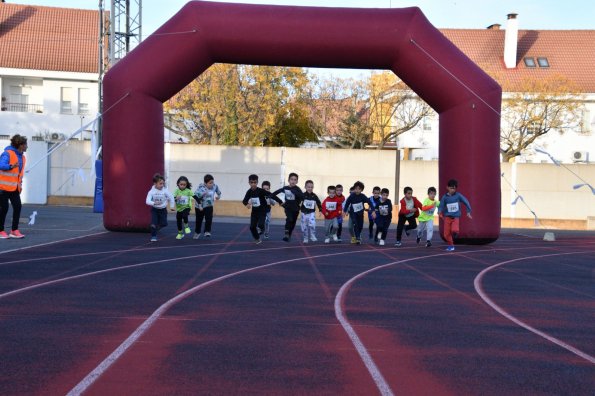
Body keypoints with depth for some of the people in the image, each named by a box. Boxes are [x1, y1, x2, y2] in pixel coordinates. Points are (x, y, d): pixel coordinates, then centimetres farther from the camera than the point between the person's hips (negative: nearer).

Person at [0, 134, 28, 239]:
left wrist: (20, 185, 17)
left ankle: (14, 230, 3)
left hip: (14, 188, 7)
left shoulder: (22, 157, 12)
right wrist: (11, 166, -44)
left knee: (18, 206, -2)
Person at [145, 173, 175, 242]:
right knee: (154, 223, -10)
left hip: (163, 209, 2)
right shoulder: (151, 192, -16)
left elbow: (171, 198, -1)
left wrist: (172, 206, -1)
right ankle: (153, 236, 6)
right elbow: (147, 201, -25)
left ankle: (156, 228, 31)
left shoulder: (165, 191, -13)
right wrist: (154, 203, -42)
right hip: (154, 209, -2)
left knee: (164, 223, 0)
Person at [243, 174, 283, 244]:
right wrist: (247, 204, -27)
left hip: (262, 211, -4)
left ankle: (261, 229, 17)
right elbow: (244, 200, -3)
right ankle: (257, 239, 22)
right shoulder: (249, 192, -6)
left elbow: (272, 195, -21)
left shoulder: (261, 191, -20)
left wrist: (280, 202, -23)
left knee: (260, 225, -21)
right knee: (252, 227, -1)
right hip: (254, 211, 4)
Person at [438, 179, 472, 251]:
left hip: (456, 217, -1)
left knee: (454, 230, -24)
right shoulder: (445, 197, -4)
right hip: (447, 217, 1)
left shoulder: (458, 195, -5)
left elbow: (466, 202, 2)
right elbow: (441, 206, -1)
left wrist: (468, 212, 4)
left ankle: (453, 237, 9)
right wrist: (440, 212, -21)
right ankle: (451, 245, 19)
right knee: (447, 233, 0)